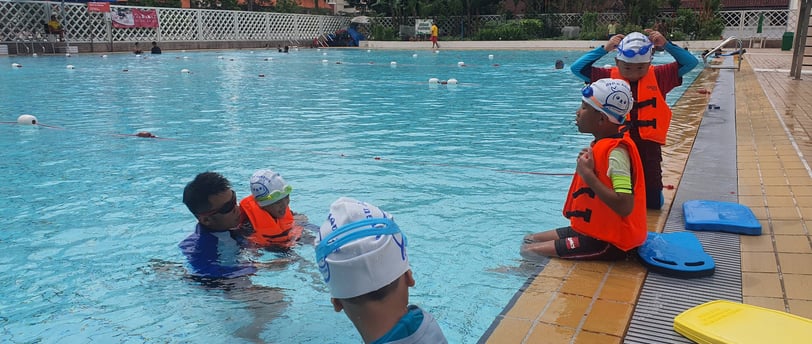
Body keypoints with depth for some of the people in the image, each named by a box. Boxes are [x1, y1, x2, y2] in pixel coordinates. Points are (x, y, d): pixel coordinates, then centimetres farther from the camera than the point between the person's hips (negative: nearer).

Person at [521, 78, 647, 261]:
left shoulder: (616, 152, -23)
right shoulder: (602, 145, 8)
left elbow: (625, 206, -32)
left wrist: (587, 174, -26)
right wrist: (585, 166, -1)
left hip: (607, 243, -10)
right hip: (592, 230, 10)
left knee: (530, 252, -11)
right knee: (530, 239, 17)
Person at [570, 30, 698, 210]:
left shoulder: (659, 76, 2)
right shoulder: (610, 77, -2)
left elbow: (691, 62, 0)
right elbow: (577, 68, -7)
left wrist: (666, 45, -11)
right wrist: (604, 49, -13)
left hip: (649, 145, 1)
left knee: (654, 202, 9)